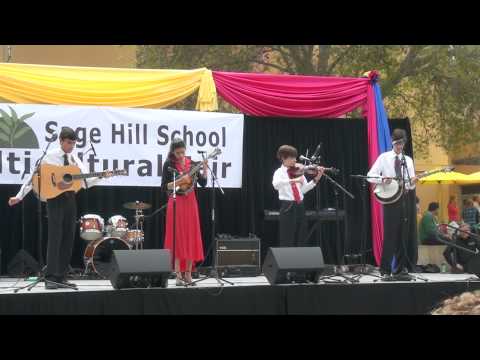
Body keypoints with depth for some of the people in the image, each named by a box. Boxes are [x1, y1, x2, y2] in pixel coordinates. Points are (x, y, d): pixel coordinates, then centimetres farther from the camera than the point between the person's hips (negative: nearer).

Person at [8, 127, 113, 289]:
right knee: (55, 238, -9)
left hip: (70, 199, 5)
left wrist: (101, 176, -12)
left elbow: (86, 182, 5)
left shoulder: (75, 159, 8)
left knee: (68, 239, 4)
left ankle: (61, 276, 10)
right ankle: (50, 277, -7)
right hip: (55, 198, -5)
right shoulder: (50, 157, -5)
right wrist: (19, 196, -7)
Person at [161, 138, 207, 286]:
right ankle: (178, 275, -1)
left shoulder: (191, 163, 7)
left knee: (191, 238, 3)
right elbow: (164, 187, -5)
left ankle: (188, 274, 10)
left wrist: (204, 168, -11)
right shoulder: (169, 164, -2)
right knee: (177, 239, -4)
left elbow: (203, 183, 2)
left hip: (190, 203, 3)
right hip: (176, 203, -3)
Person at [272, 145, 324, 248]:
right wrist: (294, 180, -37)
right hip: (288, 207, -6)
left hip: (300, 206, 6)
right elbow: (276, 185, -29)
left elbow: (304, 189, 6)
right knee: (287, 241, -2)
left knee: (301, 240, 9)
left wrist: (316, 179, -5)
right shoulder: (279, 172, -6)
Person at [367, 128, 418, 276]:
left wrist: (412, 182, -17)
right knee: (390, 234, -6)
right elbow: (370, 176, -4)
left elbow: (411, 185, 6)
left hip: (406, 198, 3)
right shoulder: (384, 158, 1)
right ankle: (385, 269, -1)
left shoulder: (408, 160, 10)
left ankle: (401, 267, 13)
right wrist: (382, 179, -21)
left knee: (405, 234, 4)